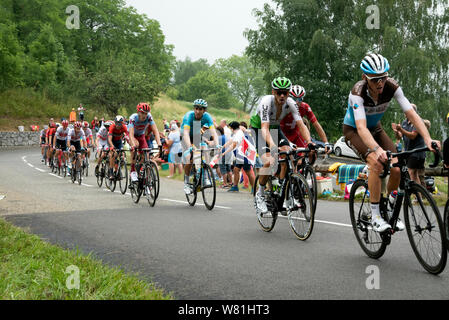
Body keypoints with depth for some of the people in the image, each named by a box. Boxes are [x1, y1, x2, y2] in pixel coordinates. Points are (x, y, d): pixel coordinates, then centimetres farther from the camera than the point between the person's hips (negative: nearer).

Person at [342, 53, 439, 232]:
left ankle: (389, 210, 11)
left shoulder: (392, 87, -23)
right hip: (353, 130, -4)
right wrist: (377, 149, -61)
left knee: (396, 168, -14)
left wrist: (428, 139, -41)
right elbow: (361, 127, -44)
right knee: (376, 164, -30)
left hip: (375, 128, 4)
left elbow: (411, 114, -26)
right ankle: (375, 215, -18)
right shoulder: (358, 92, -33)